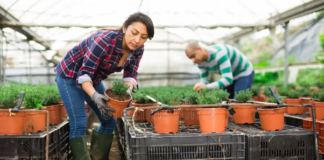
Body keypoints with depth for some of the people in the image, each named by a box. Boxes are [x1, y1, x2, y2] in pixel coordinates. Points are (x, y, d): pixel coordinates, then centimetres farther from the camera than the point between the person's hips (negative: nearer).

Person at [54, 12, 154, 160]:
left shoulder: (138, 49, -15)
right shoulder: (105, 41, -36)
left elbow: (130, 74, -11)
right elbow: (84, 74, -33)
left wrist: (127, 90, -33)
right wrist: (95, 96, -49)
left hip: (94, 79, 7)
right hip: (70, 75, -7)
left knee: (109, 121, 5)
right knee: (79, 124, -16)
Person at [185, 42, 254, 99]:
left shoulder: (219, 53, -37)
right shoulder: (200, 60, -12)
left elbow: (228, 79, -42)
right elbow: (204, 81, -7)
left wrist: (207, 87, -52)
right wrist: (200, 87, -31)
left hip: (244, 73, -7)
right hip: (229, 75, 8)